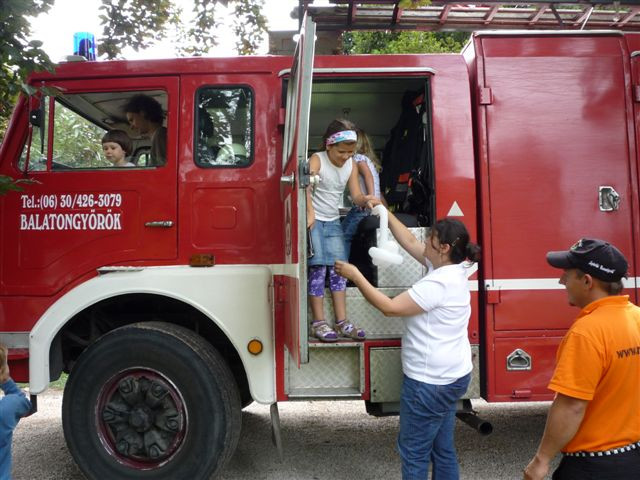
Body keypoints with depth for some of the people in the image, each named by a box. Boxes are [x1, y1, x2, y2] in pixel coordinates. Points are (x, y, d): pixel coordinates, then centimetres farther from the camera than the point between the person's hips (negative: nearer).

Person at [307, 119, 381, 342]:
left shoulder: (351, 165, 3)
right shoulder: (317, 159, -13)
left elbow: (355, 195, -1)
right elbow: (306, 187, -28)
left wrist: (366, 200, -25)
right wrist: (310, 214, -43)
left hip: (333, 222, 6)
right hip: (314, 221, -5)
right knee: (318, 268, -9)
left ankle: (342, 321, 6)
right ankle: (318, 322, -3)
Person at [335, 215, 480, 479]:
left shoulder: (438, 283, -25)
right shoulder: (451, 269, 4)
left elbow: (390, 307, -23)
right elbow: (410, 243, 12)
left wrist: (355, 276, -17)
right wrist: (385, 212, 11)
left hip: (430, 381, -10)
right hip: (450, 376, 10)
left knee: (413, 451, 5)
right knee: (442, 448, 19)